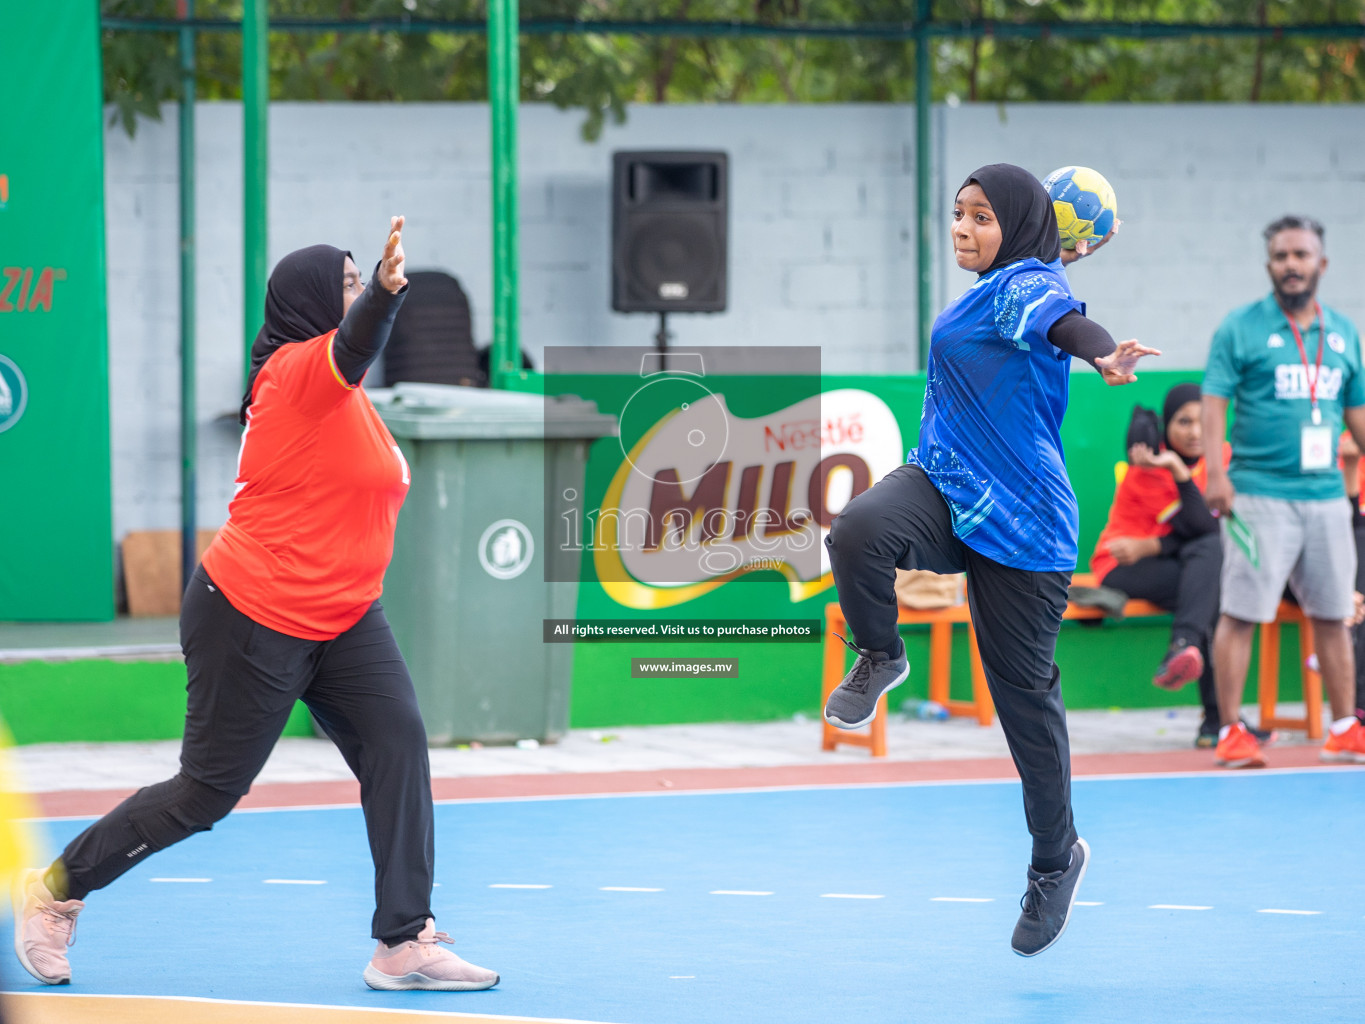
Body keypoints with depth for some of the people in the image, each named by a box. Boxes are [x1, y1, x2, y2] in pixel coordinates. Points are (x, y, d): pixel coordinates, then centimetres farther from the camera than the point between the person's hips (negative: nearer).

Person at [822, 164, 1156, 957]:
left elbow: (1056, 315, -39)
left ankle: (1057, 856, 19)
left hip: (1019, 522, -7)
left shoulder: (1024, 284, -13)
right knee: (859, 532, -28)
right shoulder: (993, 288, 14)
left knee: (1025, 692, 1)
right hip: (942, 491, 7)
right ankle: (880, 659, 0)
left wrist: (1103, 353, -58)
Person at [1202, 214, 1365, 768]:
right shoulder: (1240, 328, -1)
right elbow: (1214, 402, -6)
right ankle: (1230, 733, -2)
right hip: (1260, 496, -4)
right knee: (1240, 613, -6)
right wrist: (1216, 472, -16)